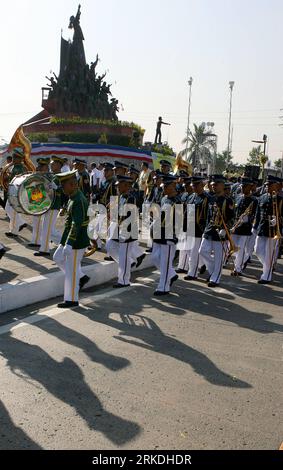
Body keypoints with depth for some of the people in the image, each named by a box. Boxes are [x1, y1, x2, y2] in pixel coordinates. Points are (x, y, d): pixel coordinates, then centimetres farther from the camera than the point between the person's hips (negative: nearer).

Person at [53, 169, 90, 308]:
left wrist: (69, 244, -35)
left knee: (71, 270, 0)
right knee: (58, 258, 21)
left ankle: (71, 300, 14)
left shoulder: (78, 201, -24)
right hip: (69, 237, 10)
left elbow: (76, 225, -31)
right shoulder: (74, 197, 8)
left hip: (77, 241, -10)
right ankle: (81, 278, 27)